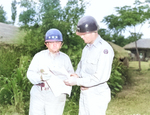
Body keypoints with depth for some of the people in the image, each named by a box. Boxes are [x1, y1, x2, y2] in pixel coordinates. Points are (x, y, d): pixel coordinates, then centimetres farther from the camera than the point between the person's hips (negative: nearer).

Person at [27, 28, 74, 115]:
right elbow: (30, 73, -6)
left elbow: (71, 75, 6)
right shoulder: (39, 56, 0)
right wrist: (41, 77, -25)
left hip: (57, 96, 0)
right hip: (38, 95, 0)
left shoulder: (65, 58, 5)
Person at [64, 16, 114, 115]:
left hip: (97, 95, -8)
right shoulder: (87, 48, 10)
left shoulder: (105, 49, -17)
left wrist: (77, 82, -19)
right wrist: (77, 75, -1)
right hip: (84, 93, 8)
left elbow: (101, 77, -22)